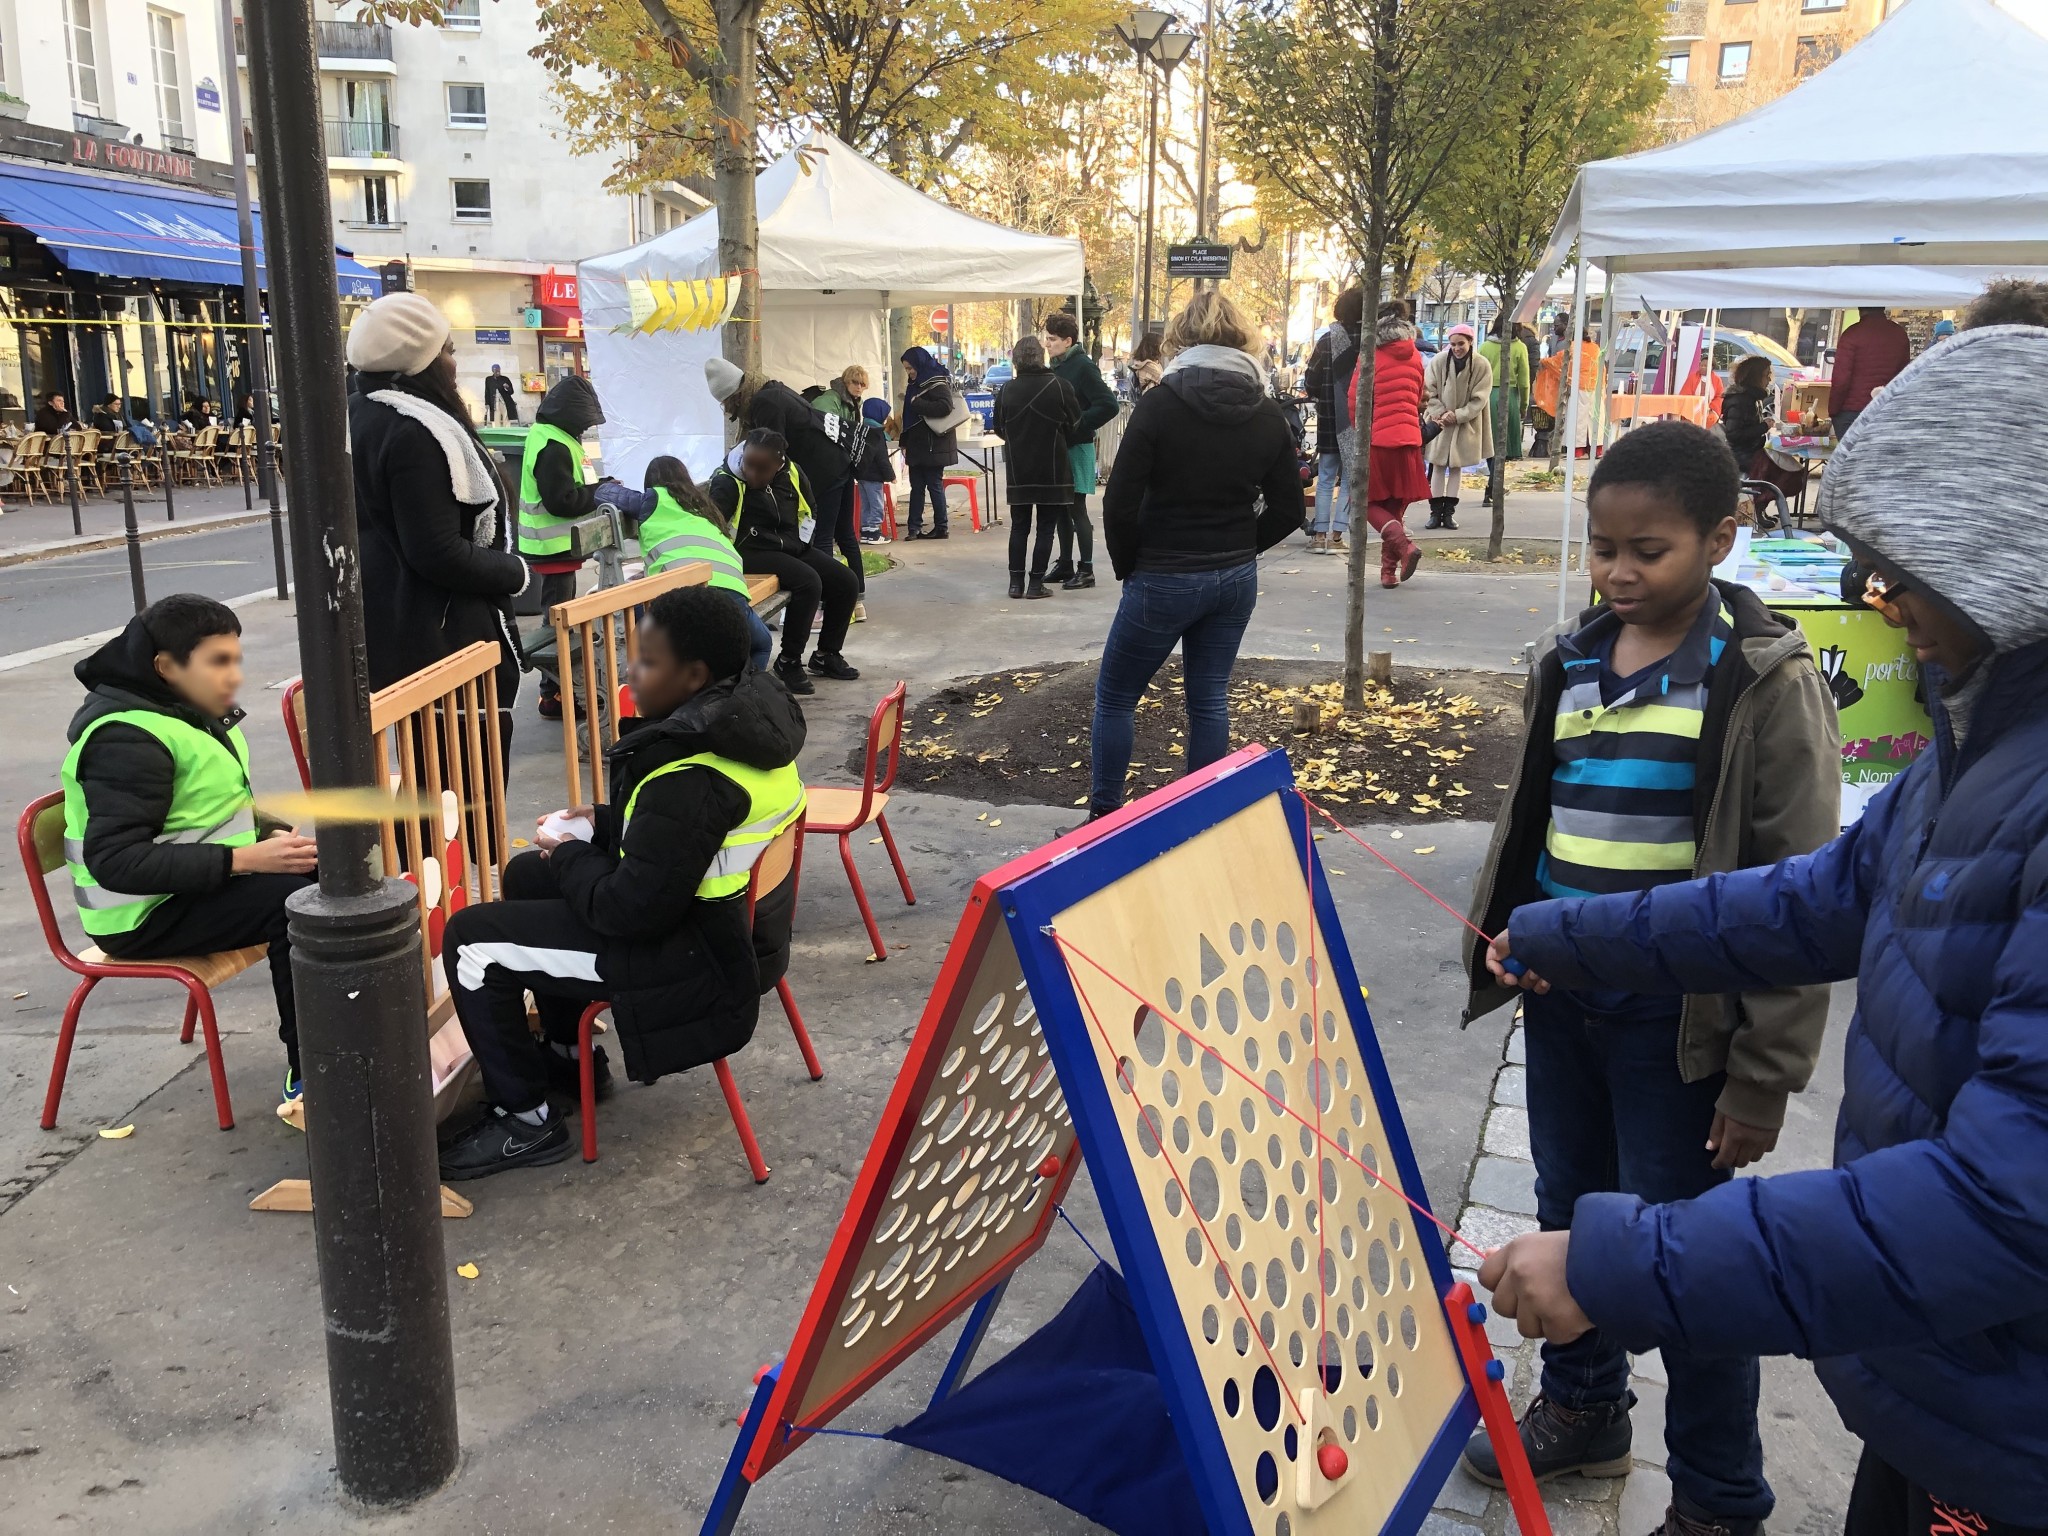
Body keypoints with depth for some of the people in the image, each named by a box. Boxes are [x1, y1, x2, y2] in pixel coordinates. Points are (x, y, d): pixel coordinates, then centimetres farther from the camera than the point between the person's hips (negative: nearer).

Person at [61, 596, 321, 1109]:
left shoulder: (193, 711, 8)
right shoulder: (128, 739, -21)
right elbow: (117, 861, -28)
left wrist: (274, 835, -4)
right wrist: (245, 859, -32)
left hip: (201, 880, 10)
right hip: (145, 915, -10)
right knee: (296, 897, -28)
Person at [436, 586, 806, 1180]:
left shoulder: (689, 776, -30)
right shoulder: (744, 718, -1)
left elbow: (630, 910, -26)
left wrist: (570, 857, -8)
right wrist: (606, 824, 5)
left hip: (701, 957, -10)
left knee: (472, 941, -5)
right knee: (528, 874, 26)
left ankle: (526, 1121, 8)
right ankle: (569, 1058, 36)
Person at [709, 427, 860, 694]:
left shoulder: (791, 474, 1)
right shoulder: (727, 482, -17)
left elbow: (808, 509, 18)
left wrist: (800, 542, 6)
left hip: (792, 548, 7)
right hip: (752, 552, -7)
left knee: (846, 582, -1)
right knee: (808, 582, -29)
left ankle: (826, 654, 13)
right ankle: (788, 661, -17)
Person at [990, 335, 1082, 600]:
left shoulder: (1006, 390, -4)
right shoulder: (1060, 386, -10)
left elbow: (999, 429, 4)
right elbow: (1074, 425, -4)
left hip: (1018, 469, 2)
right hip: (1052, 469, -2)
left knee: (1019, 526, 12)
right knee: (1046, 528, 5)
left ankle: (1016, 582, 10)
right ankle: (1036, 583, 3)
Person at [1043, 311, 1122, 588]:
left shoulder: (1083, 367, -13)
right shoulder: (1057, 366, 10)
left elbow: (1109, 406, -19)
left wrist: (1077, 425, -18)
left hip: (1077, 448, -8)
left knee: (1077, 510, -4)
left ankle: (1086, 570, 2)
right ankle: (1065, 565, 21)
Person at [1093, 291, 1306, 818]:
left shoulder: (1159, 404, -13)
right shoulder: (1267, 415, 0)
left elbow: (1120, 503, -15)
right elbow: (1289, 510, 4)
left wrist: (1127, 566, -1)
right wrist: (1239, 550, 12)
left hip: (1163, 578, -4)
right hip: (1236, 579, 5)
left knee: (1114, 697, 11)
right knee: (1210, 700, 14)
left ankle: (1104, 816, 16)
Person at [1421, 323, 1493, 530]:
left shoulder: (1482, 365, -10)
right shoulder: (1438, 361, -9)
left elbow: (1479, 399, -9)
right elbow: (1429, 392, -5)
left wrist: (1457, 416, -18)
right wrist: (1440, 413, -17)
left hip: (1465, 424, 0)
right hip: (1440, 423, 0)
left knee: (1457, 466, 7)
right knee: (1438, 466, 0)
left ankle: (1449, 512, 12)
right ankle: (1436, 511, 6)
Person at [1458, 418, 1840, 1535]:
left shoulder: (1766, 682, -12)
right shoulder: (1570, 665, 5)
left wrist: (1765, 1075, -13)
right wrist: (1503, 941, 17)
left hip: (1679, 1019, -5)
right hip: (1562, 1000, 6)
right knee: (1569, 1213, 20)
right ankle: (1582, 1411, 44)